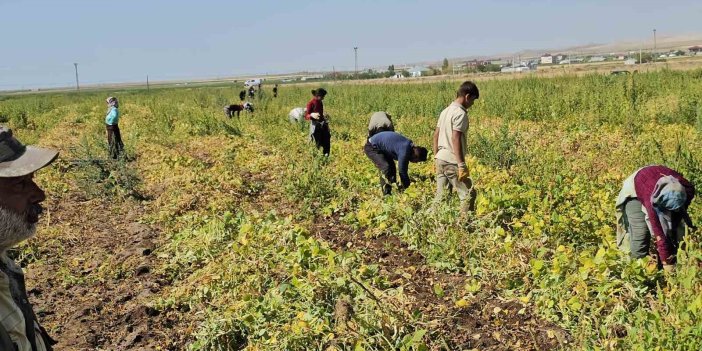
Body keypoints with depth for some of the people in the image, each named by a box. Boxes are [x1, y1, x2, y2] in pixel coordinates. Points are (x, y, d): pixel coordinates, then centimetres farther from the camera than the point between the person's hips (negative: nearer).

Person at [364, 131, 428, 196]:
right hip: (371, 147, -10)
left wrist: (402, 185, 14)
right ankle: (386, 193, -16)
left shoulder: (409, 146, 1)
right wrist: (407, 186, -10)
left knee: (391, 168, 13)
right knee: (385, 167, -22)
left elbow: (404, 169, 10)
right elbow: (402, 170, -20)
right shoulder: (404, 151, -28)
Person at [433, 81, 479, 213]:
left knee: (441, 196, 12)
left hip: (440, 159, 9)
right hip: (452, 162, -9)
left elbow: (436, 135, 16)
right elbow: (455, 139, -20)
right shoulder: (460, 113, -12)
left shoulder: (446, 111, 14)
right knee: (468, 194, 0)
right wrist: (462, 165, -20)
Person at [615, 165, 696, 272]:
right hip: (635, 190, -5)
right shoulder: (651, 199, -44)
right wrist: (666, 262, -36)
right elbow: (659, 234, -40)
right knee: (640, 233, -19)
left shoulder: (688, 189, -31)